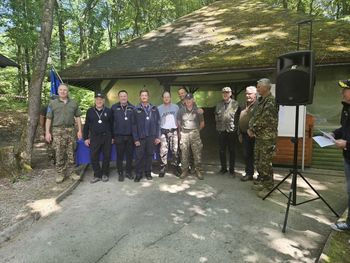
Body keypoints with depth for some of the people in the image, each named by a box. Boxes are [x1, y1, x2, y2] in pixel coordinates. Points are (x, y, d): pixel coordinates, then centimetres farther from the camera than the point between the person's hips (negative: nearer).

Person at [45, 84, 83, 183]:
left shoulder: (74, 103, 10)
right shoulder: (52, 103, 6)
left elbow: (78, 118, 11)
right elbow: (48, 119, 4)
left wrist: (79, 130, 4)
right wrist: (47, 132, -3)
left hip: (71, 130, 2)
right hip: (57, 131, -1)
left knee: (71, 153, 6)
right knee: (59, 154, 2)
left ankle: (71, 172, 17)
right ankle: (60, 173, 13)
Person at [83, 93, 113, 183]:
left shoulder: (108, 111, 4)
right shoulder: (90, 111, 6)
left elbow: (112, 125, 6)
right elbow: (86, 126, 8)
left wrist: (112, 137, 2)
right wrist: (86, 138, 5)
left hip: (106, 137, -1)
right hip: (94, 138, 1)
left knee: (107, 156, 5)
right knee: (94, 157, 0)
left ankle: (105, 174, 20)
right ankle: (97, 175, 14)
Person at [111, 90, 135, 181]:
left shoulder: (132, 108, 4)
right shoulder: (114, 108, 2)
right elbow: (111, 122, 2)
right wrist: (112, 135, -2)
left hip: (130, 136, 1)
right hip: (119, 136, -1)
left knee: (129, 155, 9)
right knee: (119, 156, 6)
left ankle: (128, 172, 24)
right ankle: (120, 173, 19)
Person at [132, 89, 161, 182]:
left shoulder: (154, 108, 6)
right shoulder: (136, 109, 0)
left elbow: (157, 123, 6)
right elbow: (134, 125, -2)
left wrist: (157, 136, 1)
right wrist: (136, 139, -7)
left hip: (151, 136, 2)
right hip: (140, 137, -2)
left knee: (149, 155, 9)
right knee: (139, 156, 3)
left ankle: (148, 172, 23)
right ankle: (139, 174, 16)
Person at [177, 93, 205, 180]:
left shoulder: (197, 110, 2)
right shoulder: (181, 110, 5)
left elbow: (202, 123, 10)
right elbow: (178, 122, 13)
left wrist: (197, 130, 9)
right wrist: (181, 131, 7)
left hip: (195, 133, -1)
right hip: (184, 134, 1)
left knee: (197, 153, -1)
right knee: (184, 153, 4)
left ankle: (198, 170, 9)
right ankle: (185, 170, 14)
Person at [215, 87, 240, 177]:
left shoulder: (235, 104, -5)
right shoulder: (219, 104, 8)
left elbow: (238, 116, -4)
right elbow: (216, 115, 17)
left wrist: (236, 126, -6)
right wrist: (218, 123, 9)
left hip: (232, 130, -4)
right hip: (221, 130, 4)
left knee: (232, 151, 7)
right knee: (222, 150, 11)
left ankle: (232, 169, 18)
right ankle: (223, 168, 24)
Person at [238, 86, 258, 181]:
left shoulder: (257, 106, -10)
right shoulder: (244, 106, 15)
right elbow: (240, 121, 18)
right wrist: (240, 133, 16)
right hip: (245, 135, 7)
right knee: (246, 155, 12)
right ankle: (249, 173, 24)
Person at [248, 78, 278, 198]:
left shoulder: (271, 101, -15)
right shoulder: (261, 100, 15)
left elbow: (264, 119, -22)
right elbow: (255, 116, 17)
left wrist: (252, 129, -12)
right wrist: (250, 128, 2)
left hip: (267, 138, -9)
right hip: (259, 136, 9)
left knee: (265, 163, -3)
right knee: (258, 161, 16)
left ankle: (268, 187, 9)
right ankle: (261, 182, 30)